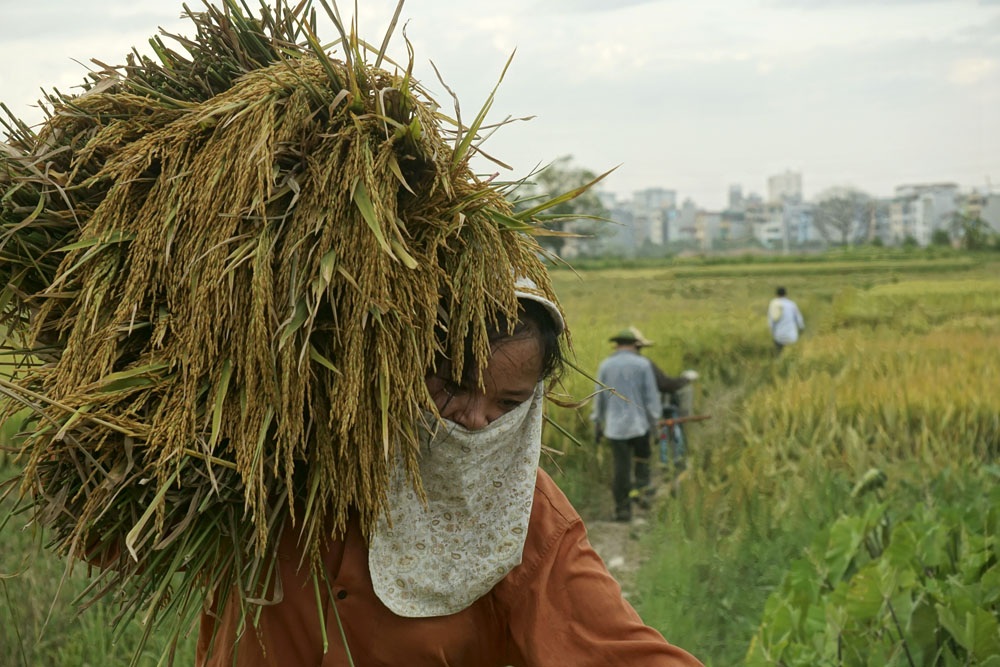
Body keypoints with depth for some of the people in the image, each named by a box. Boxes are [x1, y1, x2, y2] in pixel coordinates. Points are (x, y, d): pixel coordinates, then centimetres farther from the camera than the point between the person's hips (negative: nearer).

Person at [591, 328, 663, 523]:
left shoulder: (605, 365, 4)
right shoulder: (643, 364, -2)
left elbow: (599, 397, 9)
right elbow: (651, 396, -3)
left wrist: (597, 423, 16)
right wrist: (654, 421, 4)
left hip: (614, 425, 2)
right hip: (639, 423, -2)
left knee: (620, 467, 3)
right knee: (641, 456, 19)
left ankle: (622, 508, 2)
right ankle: (640, 486, -1)